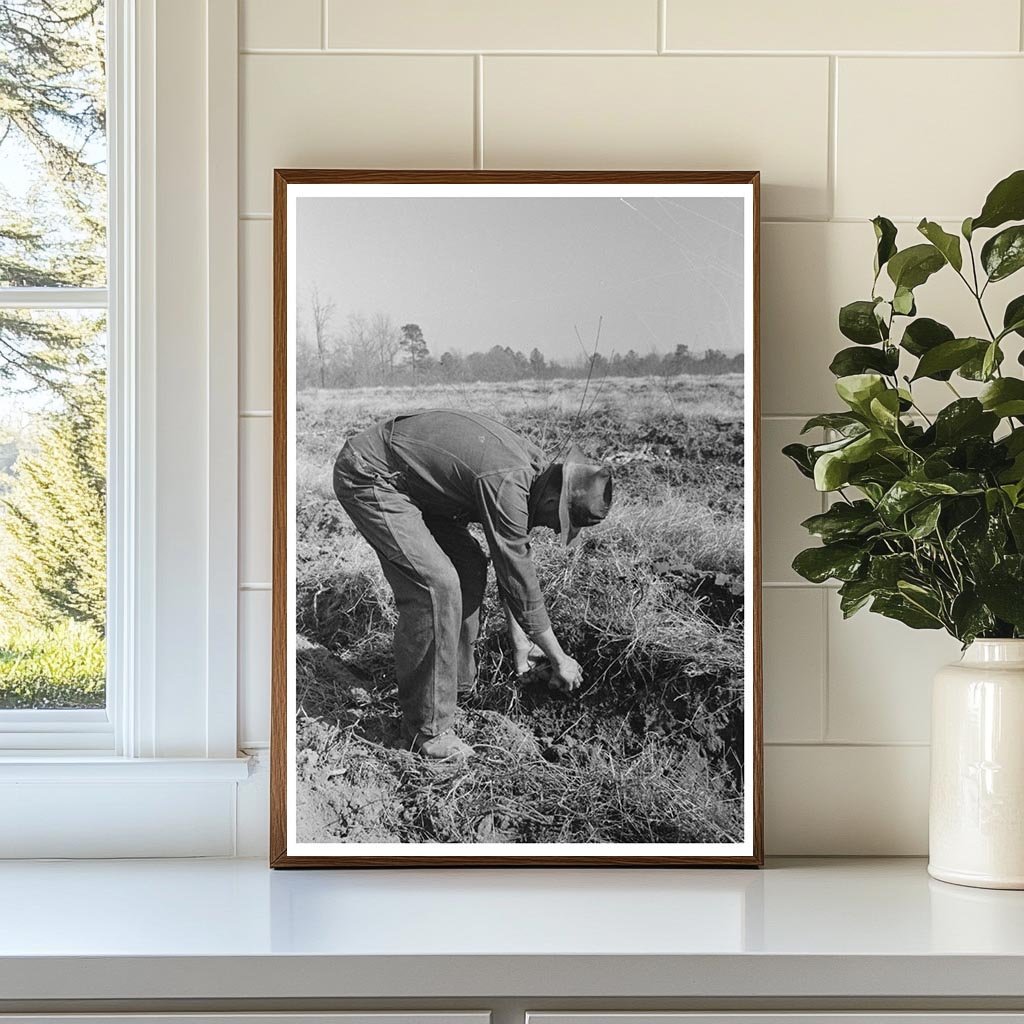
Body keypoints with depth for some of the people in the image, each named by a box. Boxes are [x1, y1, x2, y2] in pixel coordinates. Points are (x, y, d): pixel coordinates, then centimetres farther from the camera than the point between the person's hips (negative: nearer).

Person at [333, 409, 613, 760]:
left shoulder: (534, 465, 1)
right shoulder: (507, 487, -28)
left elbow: (516, 557, 13)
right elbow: (520, 580, -20)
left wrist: (519, 639, 17)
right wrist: (559, 660, -8)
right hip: (367, 477, -10)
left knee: (468, 564, 12)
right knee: (436, 585, -18)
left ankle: (459, 679, 27)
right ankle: (426, 729, -11)